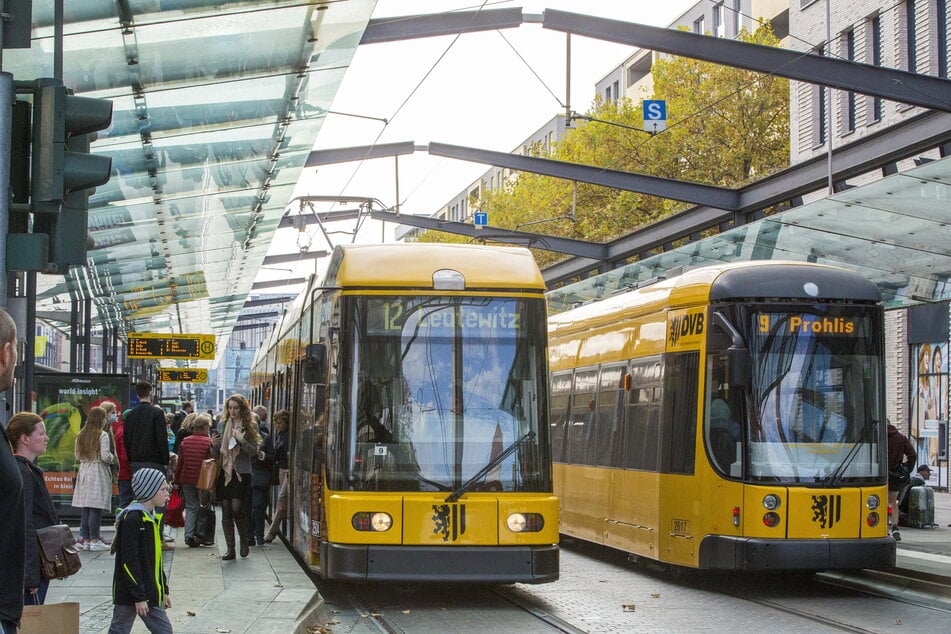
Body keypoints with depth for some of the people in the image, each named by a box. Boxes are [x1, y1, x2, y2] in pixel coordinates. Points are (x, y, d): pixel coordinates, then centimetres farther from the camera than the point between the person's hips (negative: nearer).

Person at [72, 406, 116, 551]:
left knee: (86, 508, 8)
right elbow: (105, 456, -16)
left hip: (84, 469, 6)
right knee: (96, 508, -5)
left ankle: (85, 539, 11)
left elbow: (77, 456, 13)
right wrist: (112, 458, 4)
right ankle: (94, 540, -6)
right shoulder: (102, 435, -11)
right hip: (98, 471, -6)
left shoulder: (81, 435, 8)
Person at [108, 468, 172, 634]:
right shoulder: (132, 519, -18)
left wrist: (164, 591, 21)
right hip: (129, 593, -9)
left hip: (151, 592, 9)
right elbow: (129, 561, -21)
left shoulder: (151, 518, 13)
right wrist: (139, 597, -20)